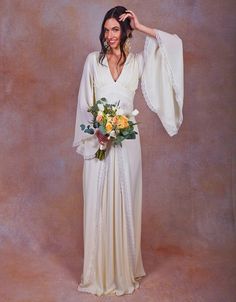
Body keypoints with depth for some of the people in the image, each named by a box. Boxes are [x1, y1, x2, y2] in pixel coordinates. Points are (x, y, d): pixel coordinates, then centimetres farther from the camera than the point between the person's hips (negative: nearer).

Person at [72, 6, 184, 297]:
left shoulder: (138, 61, 7)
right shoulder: (93, 59, 8)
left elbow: (173, 42, -2)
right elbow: (84, 102, 4)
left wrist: (140, 27, 2)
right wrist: (97, 128, -12)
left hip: (126, 141, 0)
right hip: (97, 139, 0)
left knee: (124, 203, 5)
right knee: (97, 203, 3)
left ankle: (125, 270, 20)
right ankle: (97, 272, 17)